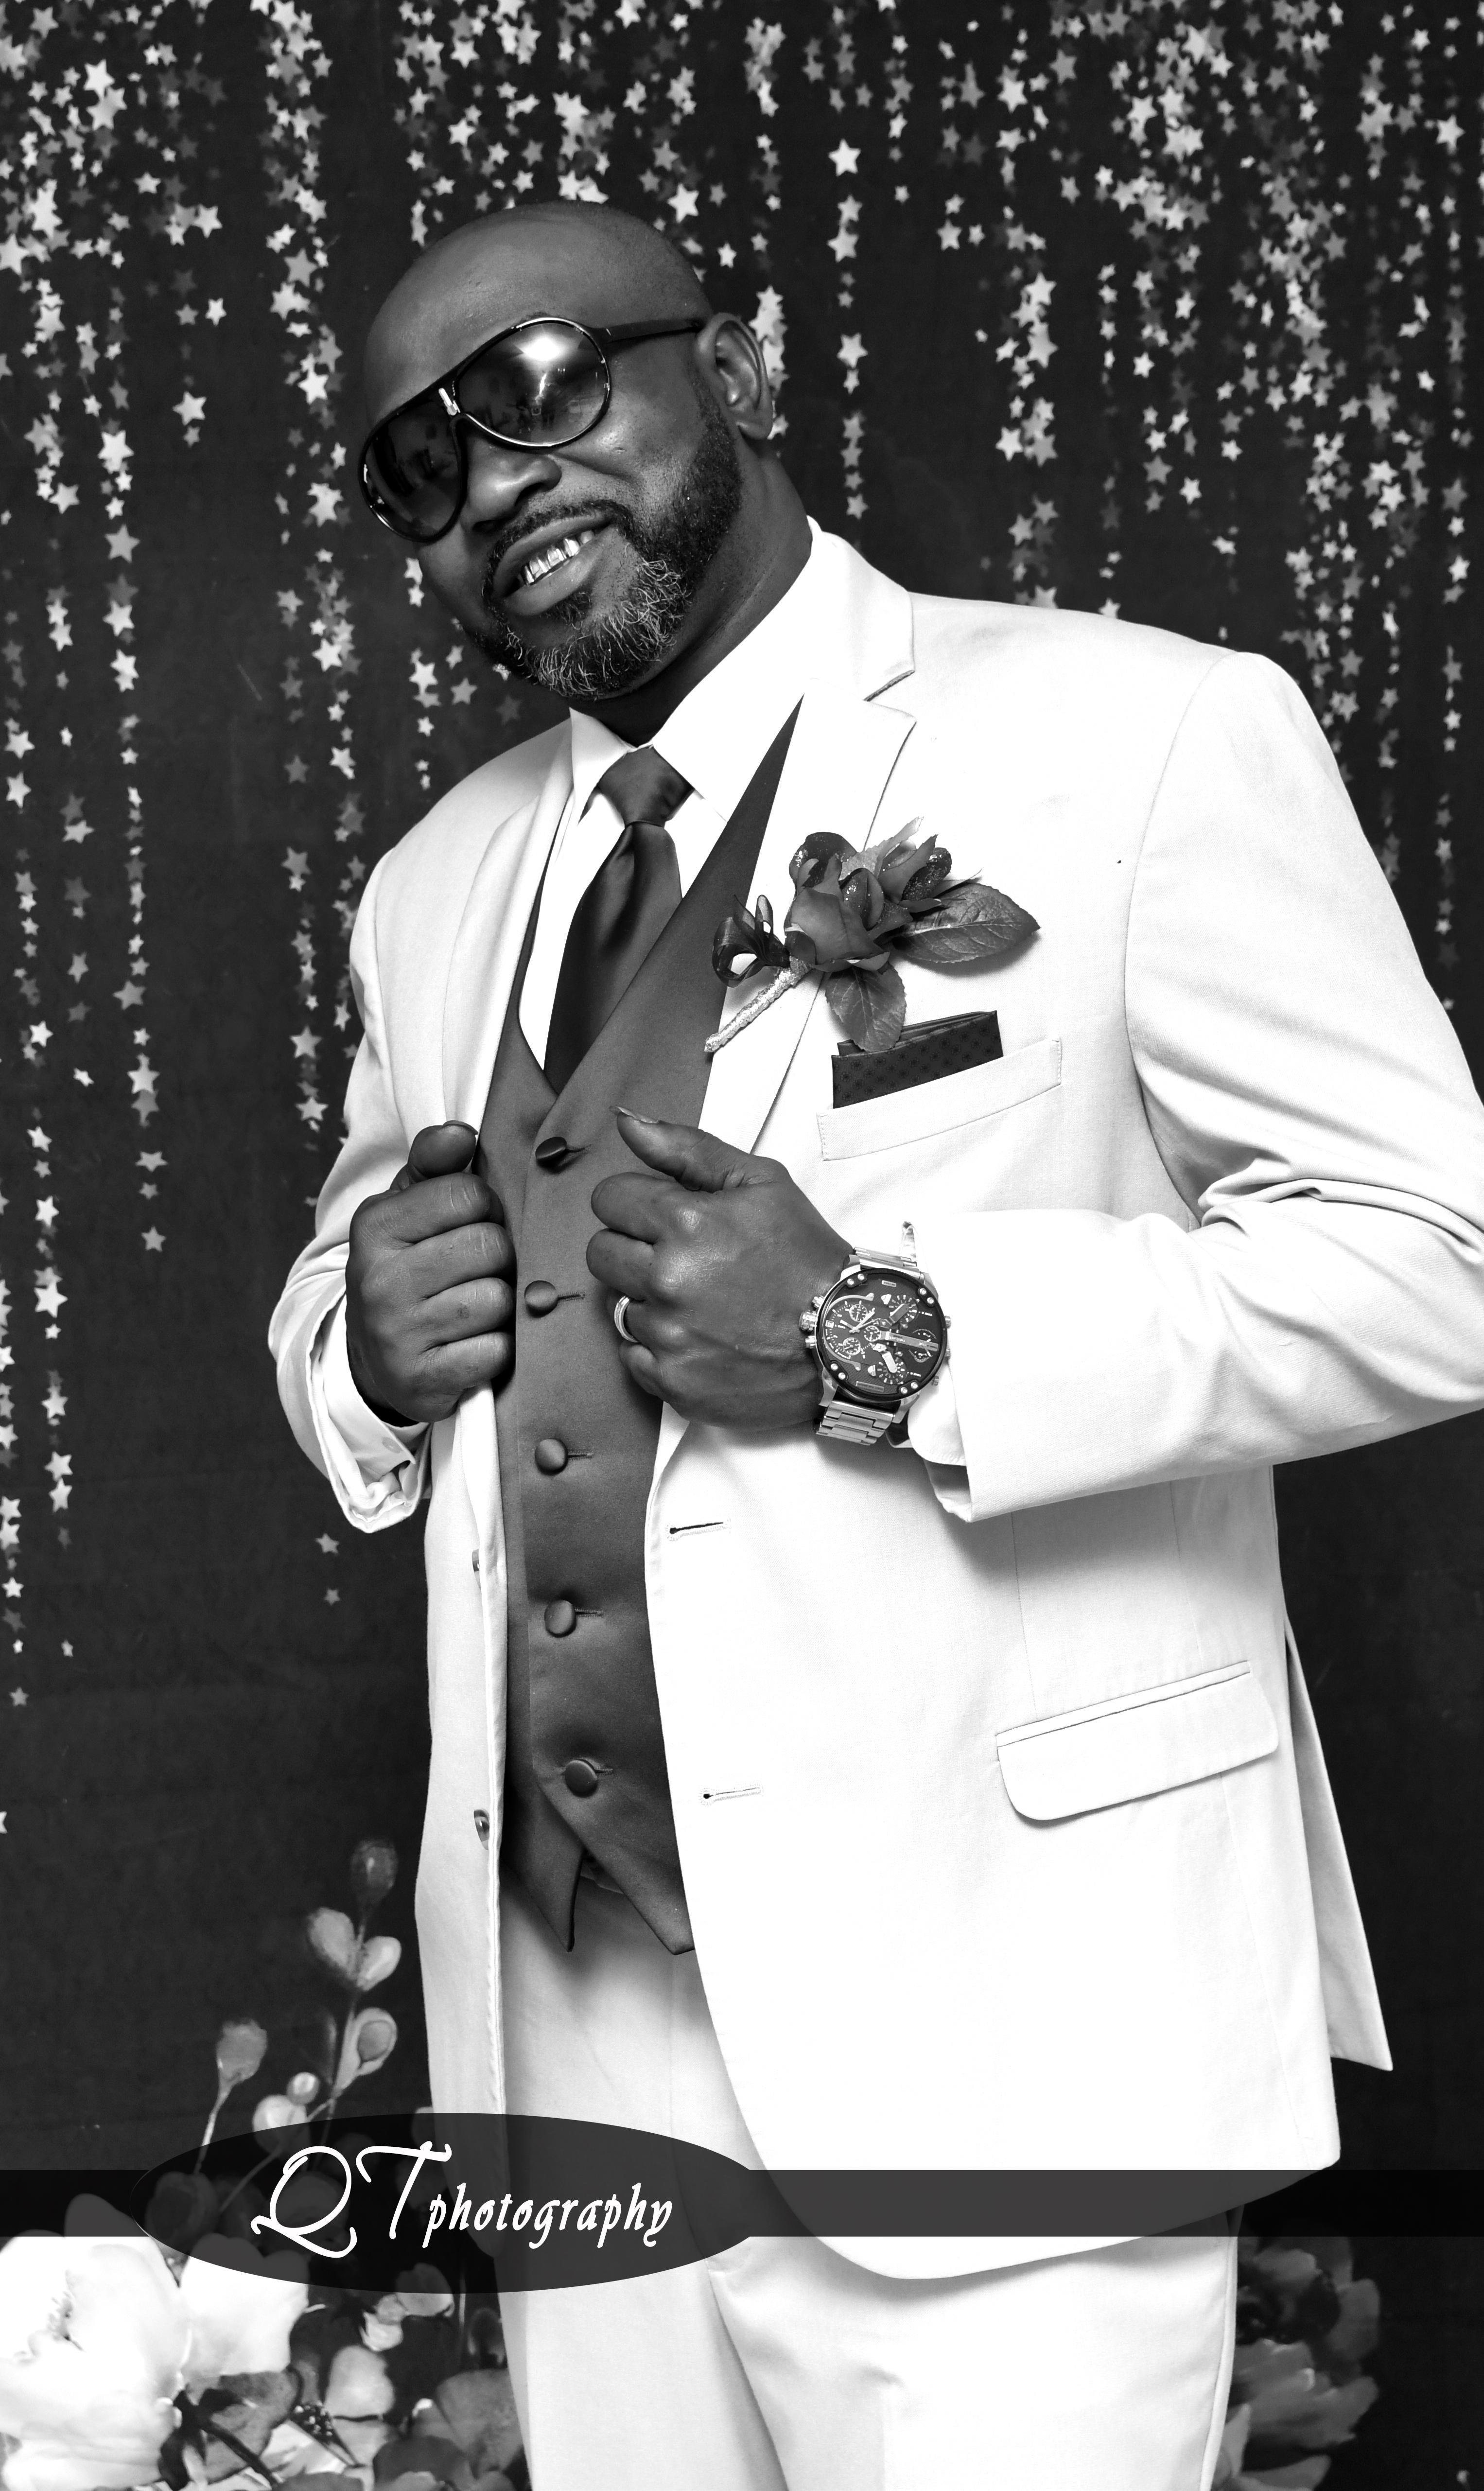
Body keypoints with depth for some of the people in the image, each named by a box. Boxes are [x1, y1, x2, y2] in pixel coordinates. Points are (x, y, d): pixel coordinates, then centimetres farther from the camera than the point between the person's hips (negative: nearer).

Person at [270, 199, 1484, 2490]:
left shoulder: (1143, 737, -6)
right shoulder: (438, 892, 13)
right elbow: (344, 1286, 23)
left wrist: (890, 1343, -21)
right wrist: (367, 1334, -1)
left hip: (992, 2018, -5)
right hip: (568, 2014, 6)